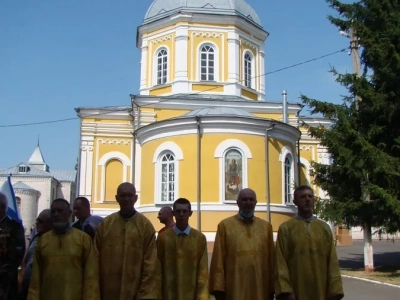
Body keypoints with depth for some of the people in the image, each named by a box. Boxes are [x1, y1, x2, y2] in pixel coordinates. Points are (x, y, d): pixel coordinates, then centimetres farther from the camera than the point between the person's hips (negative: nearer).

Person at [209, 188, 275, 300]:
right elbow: (218, 259, -1)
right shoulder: (225, 225, 2)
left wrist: (272, 289, 5)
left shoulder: (266, 227, 10)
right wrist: (218, 288, -8)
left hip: (260, 289, 3)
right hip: (234, 289, -2)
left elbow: (271, 259, 10)